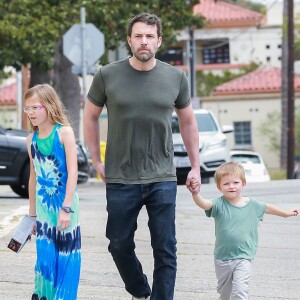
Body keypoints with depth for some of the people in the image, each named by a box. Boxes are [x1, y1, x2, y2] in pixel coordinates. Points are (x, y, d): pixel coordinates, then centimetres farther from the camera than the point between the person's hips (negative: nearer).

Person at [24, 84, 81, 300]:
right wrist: (31, 212, 17)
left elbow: (72, 171, -14)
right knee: (45, 256, 1)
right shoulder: (32, 139, 7)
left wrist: (66, 208, -20)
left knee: (66, 255, 1)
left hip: (64, 201, -4)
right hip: (43, 205, 4)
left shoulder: (64, 132, -9)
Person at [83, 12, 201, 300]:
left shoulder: (175, 78, 2)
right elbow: (90, 116, 10)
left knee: (165, 251, -2)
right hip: (120, 179, 0)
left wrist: (195, 167, 13)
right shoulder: (108, 76, -2)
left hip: (162, 179, 0)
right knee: (120, 246, 9)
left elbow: (187, 122, 14)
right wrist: (97, 162, 7)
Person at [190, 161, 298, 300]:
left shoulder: (252, 204, -1)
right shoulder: (219, 204, -10)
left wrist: (286, 213, 34)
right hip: (222, 258, 1)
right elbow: (203, 203, -29)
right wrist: (195, 193, -51)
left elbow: (267, 208, 19)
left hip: (243, 258, -1)